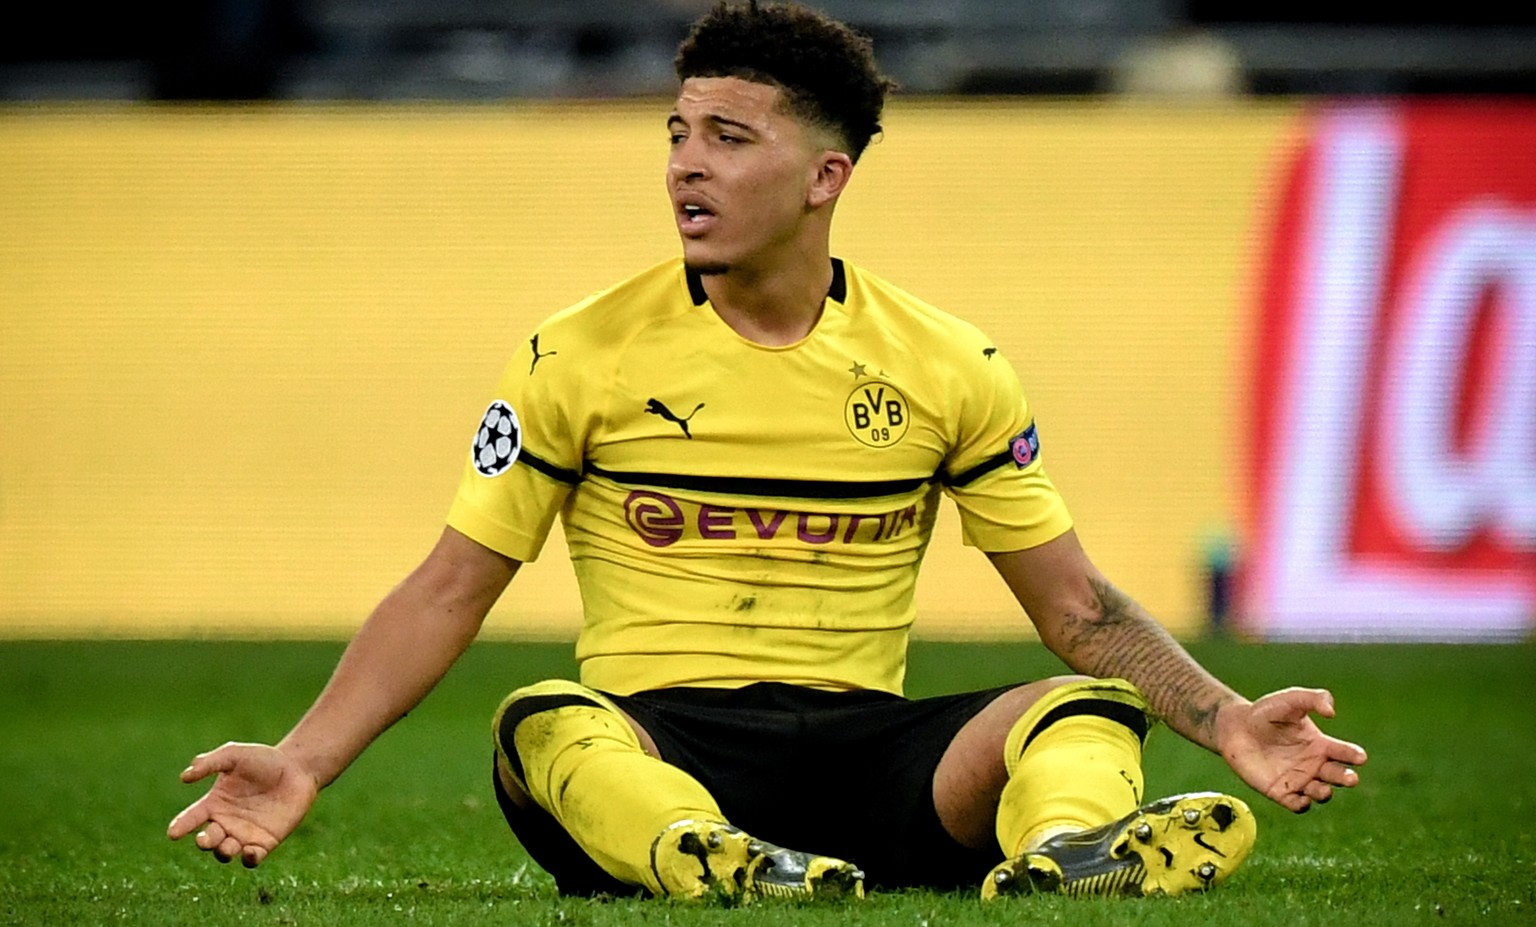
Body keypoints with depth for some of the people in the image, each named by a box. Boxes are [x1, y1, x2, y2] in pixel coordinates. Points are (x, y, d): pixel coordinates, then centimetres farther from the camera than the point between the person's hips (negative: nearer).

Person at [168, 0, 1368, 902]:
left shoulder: (945, 368, 8)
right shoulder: (584, 356, 4)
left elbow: (1075, 605, 13)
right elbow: (448, 593, 6)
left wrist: (1229, 722, -3)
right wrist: (300, 765, -7)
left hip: (865, 746, 2)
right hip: (653, 740, -2)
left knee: (1088, 709, -25)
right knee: (548, 723, -36)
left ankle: (1065, 850, -59)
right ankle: (714, 864, -65)